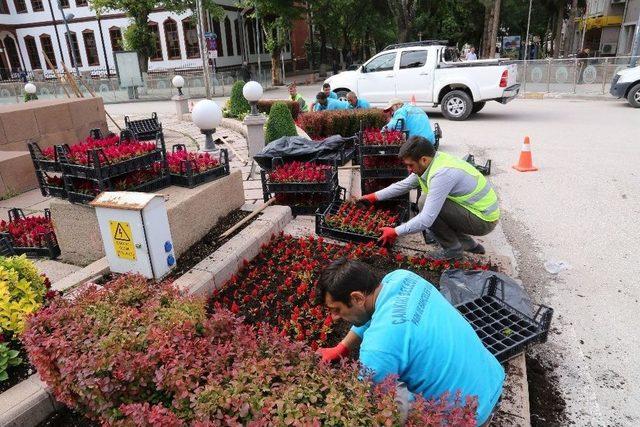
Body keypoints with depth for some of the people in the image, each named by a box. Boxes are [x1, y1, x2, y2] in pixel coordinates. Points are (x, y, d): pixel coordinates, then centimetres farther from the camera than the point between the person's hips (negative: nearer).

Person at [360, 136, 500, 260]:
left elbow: (426, 220, -30)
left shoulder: (441, 174, -29)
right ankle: (469, 244, 21)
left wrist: (395, 232, -19)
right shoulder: (434, 160, -2)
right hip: (482, 209, 9)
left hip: (484, 220, -9)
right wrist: (375, 196, 10)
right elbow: (404, 184, 11)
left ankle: (453, 249, -2)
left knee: (425, 203, -20)